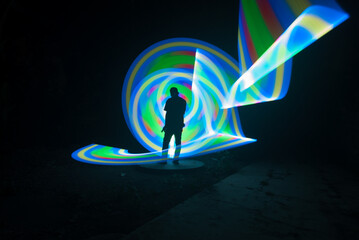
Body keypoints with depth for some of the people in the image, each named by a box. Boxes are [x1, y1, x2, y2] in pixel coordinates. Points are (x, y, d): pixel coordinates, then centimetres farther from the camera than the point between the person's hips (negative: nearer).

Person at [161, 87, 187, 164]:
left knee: (166, 142, 4)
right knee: (178, 143, 11)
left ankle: (164, 160, 2)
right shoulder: (183, 101, 7)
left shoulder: (169, 101, -6)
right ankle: (176, 159, 9)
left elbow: (167, 113, -8)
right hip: (179, 125, 4)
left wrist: (165, 124, -5)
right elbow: (183, 113, 13)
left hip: (170, 124, -4)